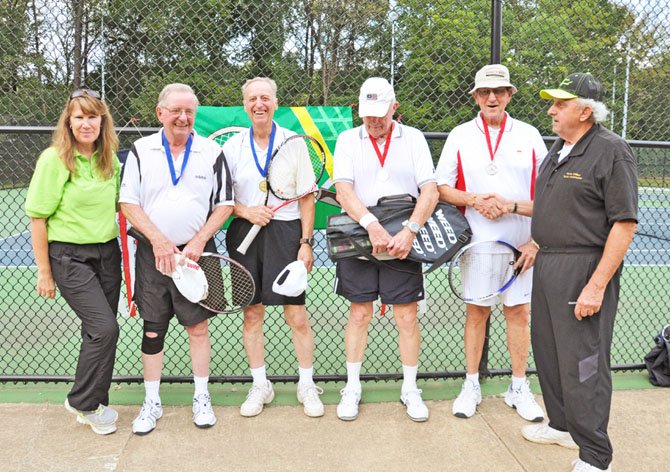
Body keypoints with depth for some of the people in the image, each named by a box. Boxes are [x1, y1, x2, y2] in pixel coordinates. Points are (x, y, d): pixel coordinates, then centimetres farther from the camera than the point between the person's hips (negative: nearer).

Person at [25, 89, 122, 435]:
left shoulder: (110, 159, 5)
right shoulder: (55, 159, -11)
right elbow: (37, 218, -10)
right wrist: (44, 272, -9)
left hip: (107, 253, 6)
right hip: (69, 257, -6)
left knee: (99, 332, 11)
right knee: (105, 328, -13)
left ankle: (93, 405, 29)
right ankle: (81, 402, 10)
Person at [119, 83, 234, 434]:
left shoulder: (211, 151, 2)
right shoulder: (141, 150, 2)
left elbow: (224, 204, 2)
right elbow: (128, 203, 0)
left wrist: (197, 243, -9)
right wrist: (159, 241, -12)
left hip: (196, 252, 0)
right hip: (152, 252, 1)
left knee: (197, 326, 6)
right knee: (152, 330, 7)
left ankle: (202, 397, 22)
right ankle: (152, 402, 20)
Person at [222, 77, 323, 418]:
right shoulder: (232, 146, 6)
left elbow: (306, 197, 3)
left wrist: (306, 242, -3)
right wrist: (247, 212, -10)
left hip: (286, 233, -2)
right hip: (246, 236, 2)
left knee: (297, 316, -1)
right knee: (252, 314, 7)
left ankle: (307, 385, 17)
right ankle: (260, 386, 23)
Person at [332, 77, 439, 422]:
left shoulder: (413, 138, 5)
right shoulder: (347, 140, 5)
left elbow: (430, 191, -4)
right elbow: (343, 190, -8)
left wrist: (409, 231, -18)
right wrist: (372, 226, -23)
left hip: (403, 242, 0)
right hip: (359, 239, 0)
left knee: (407, 317, 3)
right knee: (359, 314, 6)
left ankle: (410, 389, 19)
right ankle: (352, 388, 19)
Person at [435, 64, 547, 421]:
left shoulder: (529, 136, 5)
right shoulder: (460, 136, 6)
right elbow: (441, 187, 5)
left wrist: (511, 205, -13)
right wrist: (474, 200, -12)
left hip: (522, 242, 0)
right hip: (477, 240, 0)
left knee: (519, 311, 4)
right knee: (476, 310, 6)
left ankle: (518, 388, 18)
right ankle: (471, 385, 18)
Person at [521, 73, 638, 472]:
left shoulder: (612, 151, -13)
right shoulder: (559, 149, 14)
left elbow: (625, 224, -18)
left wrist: (597, 286, -22)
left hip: (585, 269, -9)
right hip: (548, 263, 9)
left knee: (582, 362, -3)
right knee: (548, 349, 17)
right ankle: (562, 425, 36)